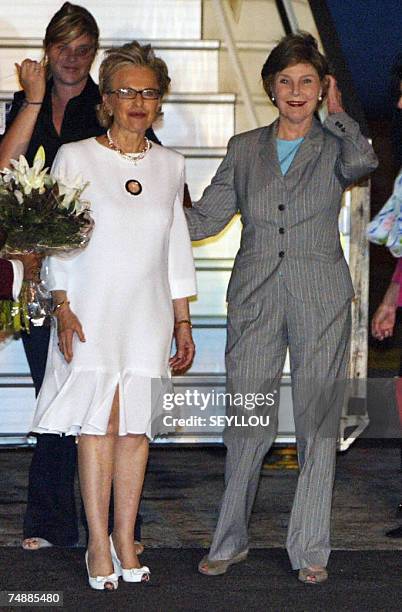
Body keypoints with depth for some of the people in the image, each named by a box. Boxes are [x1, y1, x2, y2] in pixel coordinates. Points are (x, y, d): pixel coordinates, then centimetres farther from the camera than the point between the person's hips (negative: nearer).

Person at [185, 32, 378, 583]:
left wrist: (335, 112, -4)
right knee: (247, 420, 2)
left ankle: (310, 549, 11)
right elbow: (206, 217, 10)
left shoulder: (333, 145, 5)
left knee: (317, 423, 1)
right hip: (255, 297, 2)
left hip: (320, 298, -1)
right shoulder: (244, 149, 12)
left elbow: (362, 162, -19)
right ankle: (231, 541, 17)